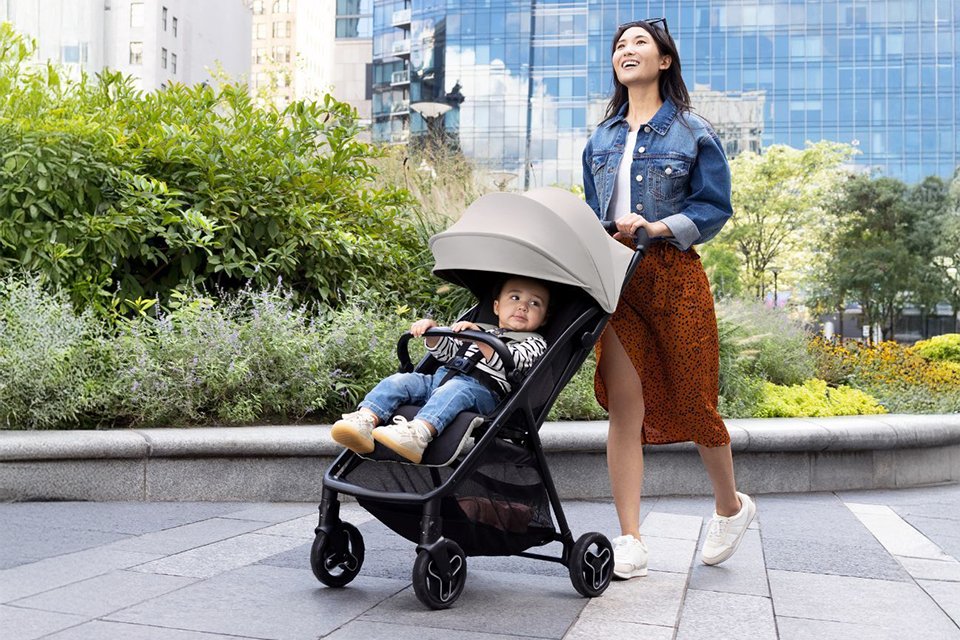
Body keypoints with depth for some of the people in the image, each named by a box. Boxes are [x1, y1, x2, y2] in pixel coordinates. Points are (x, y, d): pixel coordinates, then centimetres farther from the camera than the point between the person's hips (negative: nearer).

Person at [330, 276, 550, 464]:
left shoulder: (534, 343, 14)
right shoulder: (481, 329, 34)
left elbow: (511, 361, -7)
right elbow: (446, 352, 31)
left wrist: (479, 339, -19)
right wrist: (432, 333, 11)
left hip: (482, 389, -6)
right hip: (440, 378, 7)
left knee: (456, 389, -37)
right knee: (399, 381, -14)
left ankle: (418, 433, -61)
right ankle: (365, 421, -36)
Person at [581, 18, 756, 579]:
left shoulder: (693, 132, 5)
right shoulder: (601, 138, 17)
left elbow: (715, 207, 0)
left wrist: (662, 227, -14)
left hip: (672, 273, -3)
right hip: (614, 275, 3)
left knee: (693, 399, 5)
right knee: (624, 406, -5)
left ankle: (731, 505, 31)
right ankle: (631, 542, -2)